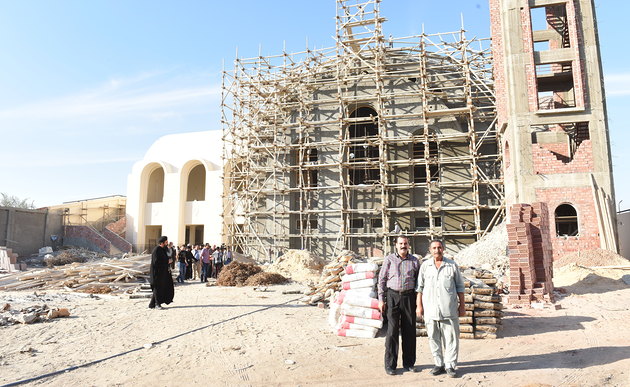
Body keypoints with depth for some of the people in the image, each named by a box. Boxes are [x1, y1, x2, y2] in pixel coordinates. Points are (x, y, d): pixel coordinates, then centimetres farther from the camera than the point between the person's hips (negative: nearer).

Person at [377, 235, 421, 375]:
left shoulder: (414, 261, 8)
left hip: (409, 296, 2)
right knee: (392, 330, -2)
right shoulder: (389, 259, 2)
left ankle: (409, 363, 22)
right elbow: (382, 279, 2)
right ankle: (390, 364, 9)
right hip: (393, 296, -2)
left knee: (409, 330, 7)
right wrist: (381, 299, -3)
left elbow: (419, 281, 12)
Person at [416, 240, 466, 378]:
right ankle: (439, 364, 21)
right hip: (430, 309, 1)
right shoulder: (425, 266, 6)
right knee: (433, 338, 8)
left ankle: (450, 365, 14)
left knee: (451, 338, 2)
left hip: (449, 309, -1)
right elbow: (420, 287, 8)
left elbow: (460, 286, 9)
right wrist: (419, 306, 4)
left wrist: (462, 306, 6)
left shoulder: (452, 265, 4)